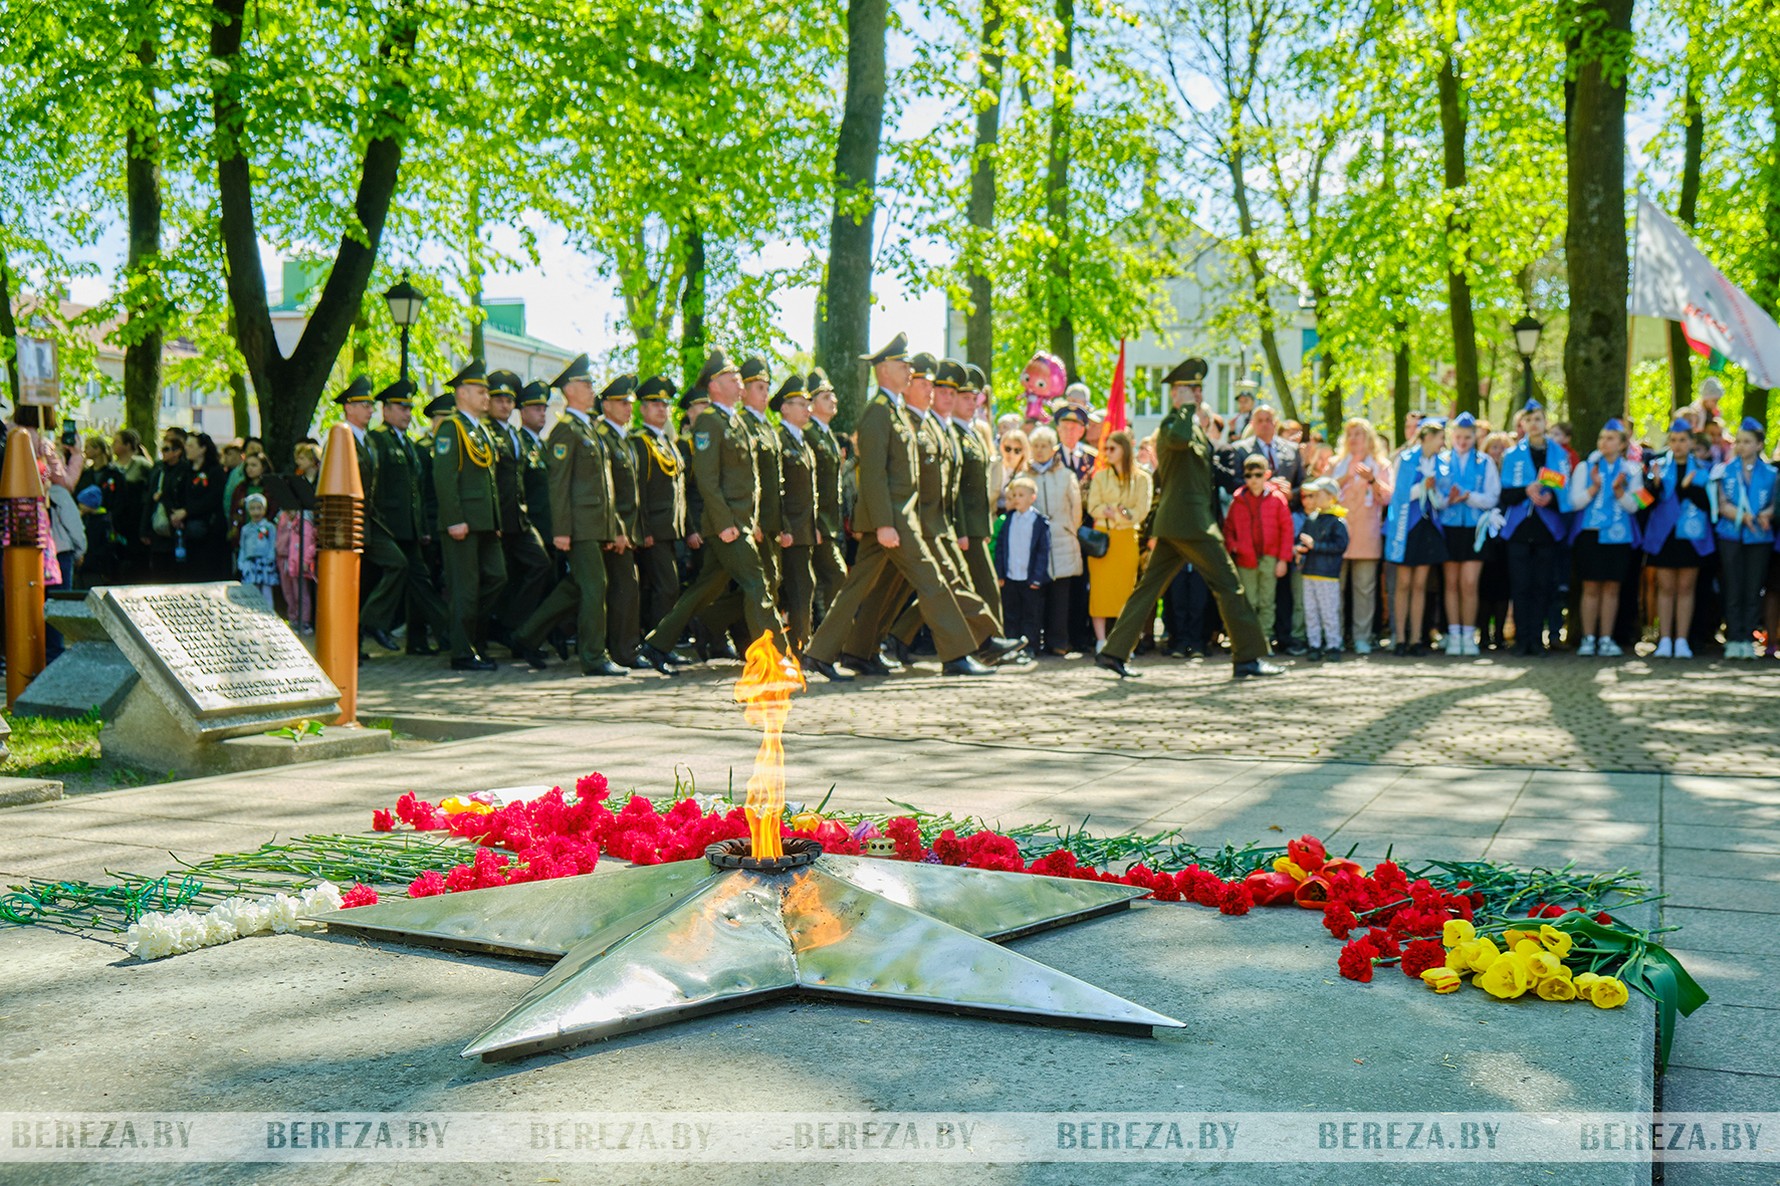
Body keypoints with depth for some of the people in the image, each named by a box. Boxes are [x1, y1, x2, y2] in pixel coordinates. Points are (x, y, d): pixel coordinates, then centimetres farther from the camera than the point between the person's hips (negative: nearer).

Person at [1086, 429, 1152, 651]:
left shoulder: (1141, 479, 4)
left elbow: (1141, 512, -2)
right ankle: (1101, 641, -4)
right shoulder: (1099, 477, 9)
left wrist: (1114, 512, -11)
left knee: (1125, 588, -2)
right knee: (1100, 587, -6)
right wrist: (1116, 511, -14)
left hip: (1127, 539, -1)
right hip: (1102, 536, 1)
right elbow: (1093, 508, 2)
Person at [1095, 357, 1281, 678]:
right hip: (1191, 520, -10)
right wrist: (1187, 408, -22)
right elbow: (1179, 439, -35)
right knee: (1228, 585, -5)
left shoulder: (1191, 425, 23)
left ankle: (1113, 651, 8)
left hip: (1172, 522, 10)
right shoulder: (1173, 422, -10)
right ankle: (1249, 656, -1)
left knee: (1149, 587, 8)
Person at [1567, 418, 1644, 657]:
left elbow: (1634, 506, 0)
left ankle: (1606, 638, 9)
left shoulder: (1631, 471, 7)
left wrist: (1619, 490, -16)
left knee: (1612, 587, 3)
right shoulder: (1585, 467, 5)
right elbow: (1575, 502, -2)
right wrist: (1594, 487, -16)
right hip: (1590, 533, -1)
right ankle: (1588, 638, 5)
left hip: (1618, 536, 1)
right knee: (1591, 587, 0)